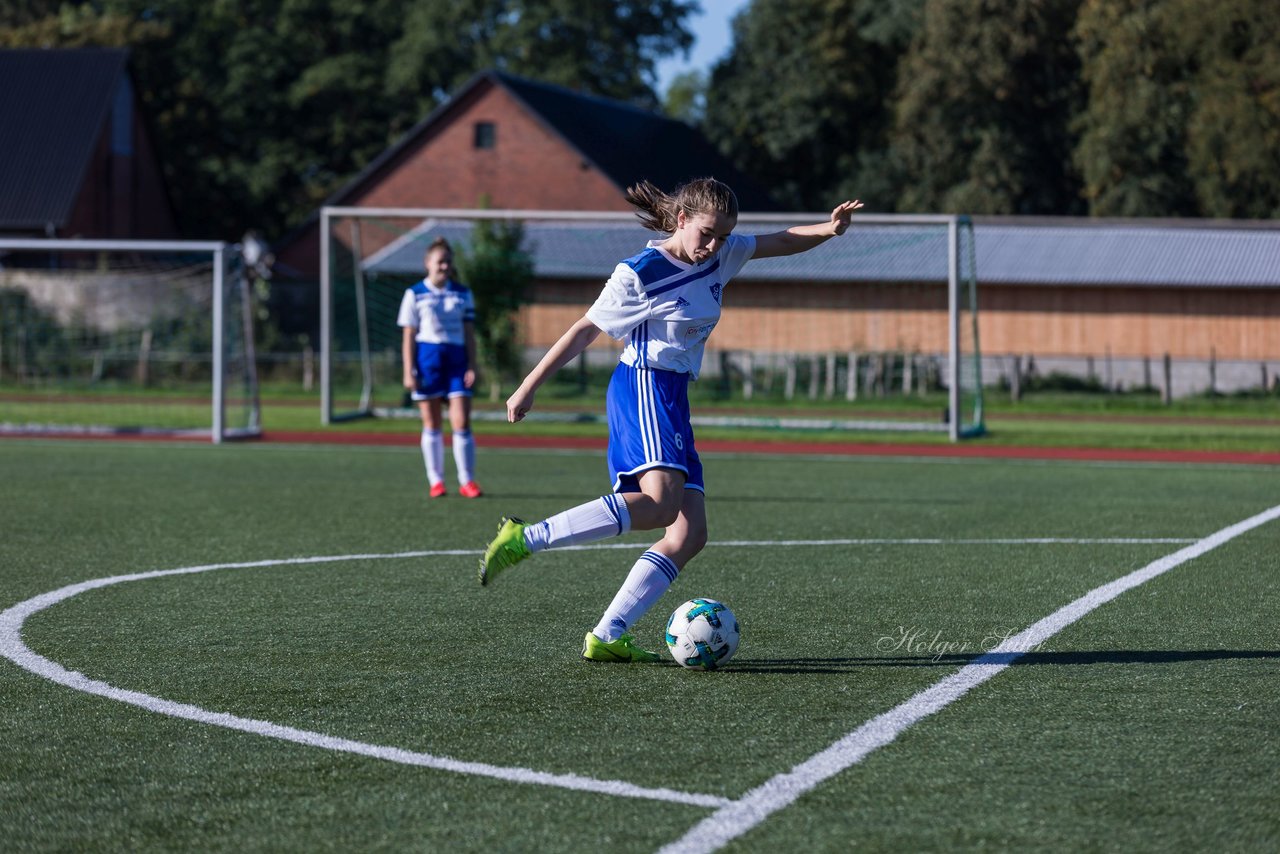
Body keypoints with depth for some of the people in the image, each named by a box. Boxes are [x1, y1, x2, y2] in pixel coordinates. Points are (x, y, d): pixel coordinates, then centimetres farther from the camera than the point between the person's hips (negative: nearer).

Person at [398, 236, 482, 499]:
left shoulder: (463, 294, 10)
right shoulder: (415, 294, 2)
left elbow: (469, 333, 9)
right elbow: (409, 336, 1)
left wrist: (472, 367, 0)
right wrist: (408, 372, -5)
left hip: (456, 359, 2)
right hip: (427, 357, -2)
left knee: (462, 422, -6)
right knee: (431, 425, 3)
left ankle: (467, 481, -1)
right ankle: (436, 481, 10)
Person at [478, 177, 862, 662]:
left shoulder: (721, 255, 12)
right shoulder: (640, 272, -8)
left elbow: (780, 243, 23)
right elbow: (586, 330, -3)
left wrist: (829, 229, 3)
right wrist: (530, 386, -1)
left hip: (673, 400, 9)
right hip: (644, 386, -9)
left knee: (690, 534, -3)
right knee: (660, 502, -32)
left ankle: (606, 638, -5)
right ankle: (525, 539, -34)